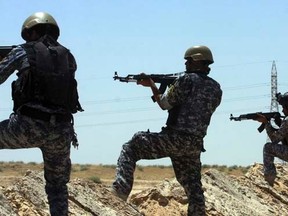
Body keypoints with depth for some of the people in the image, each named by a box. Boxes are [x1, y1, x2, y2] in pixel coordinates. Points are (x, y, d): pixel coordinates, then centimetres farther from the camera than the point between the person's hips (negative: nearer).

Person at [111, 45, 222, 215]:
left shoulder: (187, 80, -9)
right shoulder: (216, 88, 12)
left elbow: (165, 104, -3)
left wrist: (153, 86, 13)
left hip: (175, 139, -6)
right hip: (195, 144, 6)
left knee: (131, 148, 3)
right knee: (193, 187, 14)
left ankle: (122, 187, -11)